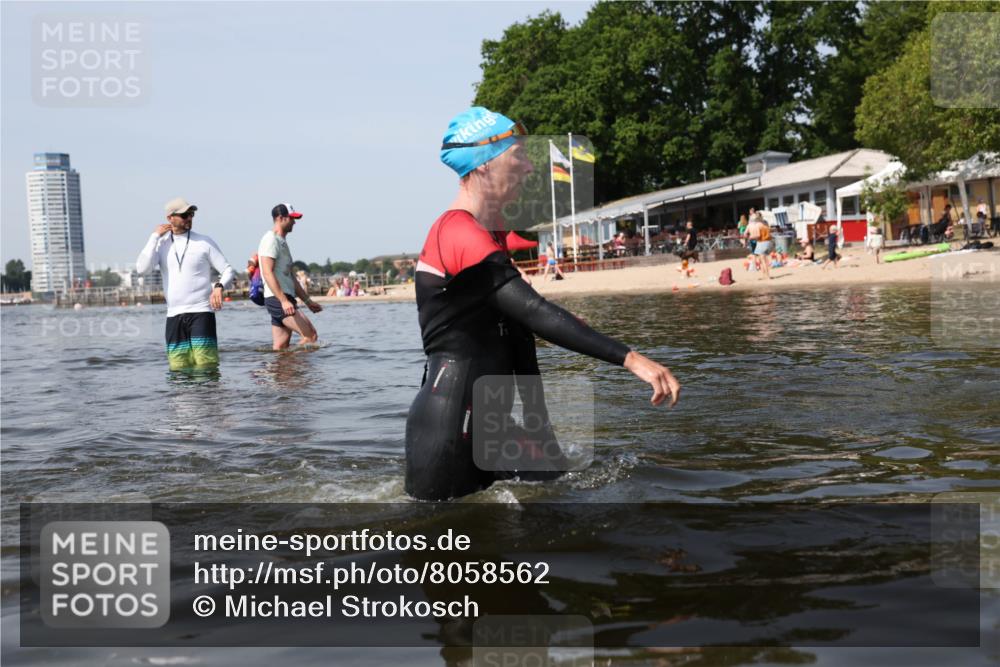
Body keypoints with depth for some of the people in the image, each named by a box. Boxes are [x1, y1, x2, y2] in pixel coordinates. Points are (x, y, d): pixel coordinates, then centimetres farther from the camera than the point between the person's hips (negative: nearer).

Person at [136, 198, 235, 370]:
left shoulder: (204, 242, 2)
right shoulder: (161, 244, 9)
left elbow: (228, 271, 2)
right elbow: (142, 268, -7)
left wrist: (219, 286, -19)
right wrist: (155, 236, -5)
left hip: (201, 312, -3)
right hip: (174, 316, 3)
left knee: (206, 366, -11)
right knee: (178, 370, 3)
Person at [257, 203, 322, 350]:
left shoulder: (282, 242, 24)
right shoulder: (271, 240, -8)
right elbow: (268, 273, -19)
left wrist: (307, 300, 24)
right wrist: (284, 300, -28)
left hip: (284, 300, 10)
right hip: (277, 299, -10)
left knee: (281, 347, 4)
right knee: (310, 335, -16)